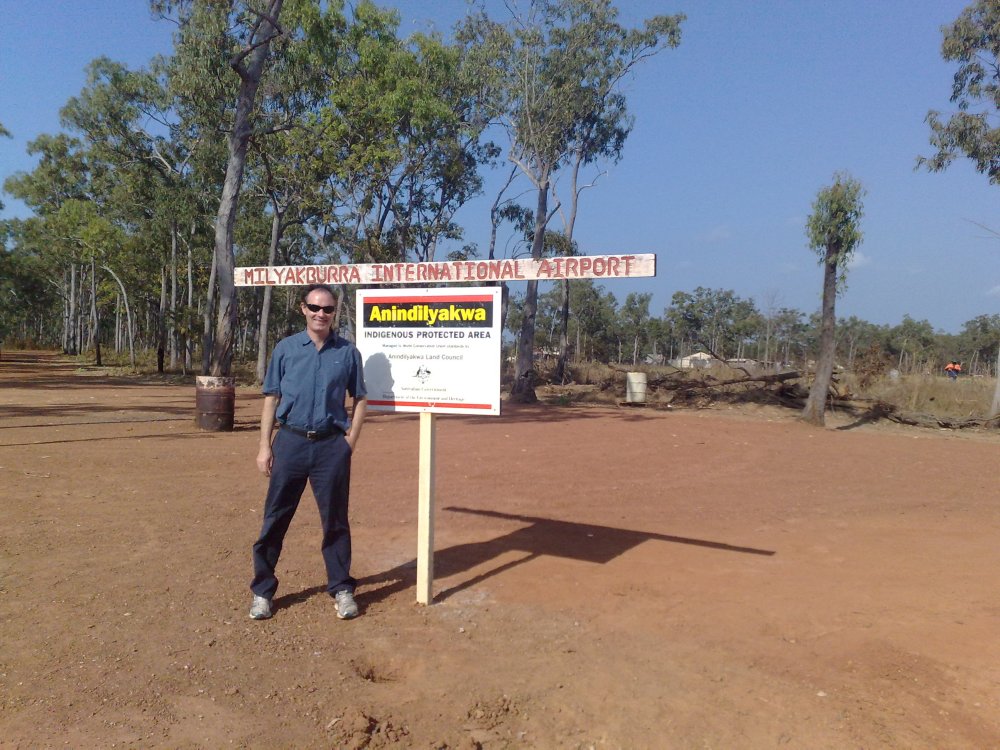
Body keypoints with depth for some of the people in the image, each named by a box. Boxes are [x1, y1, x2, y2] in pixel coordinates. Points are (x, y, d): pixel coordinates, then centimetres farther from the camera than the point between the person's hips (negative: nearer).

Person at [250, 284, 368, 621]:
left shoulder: (347, 352, 3)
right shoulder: (285, 348, 4)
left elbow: (360, 400, 8)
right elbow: (271, 398, 5)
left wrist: (350, 442, -1)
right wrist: (265, 446, 0)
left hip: (331, 445, 0)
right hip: (291, 441, 1)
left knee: (335, 520, 8)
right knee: (275, 518, 6)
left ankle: (342, 589, 21)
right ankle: (262, 590, 20)